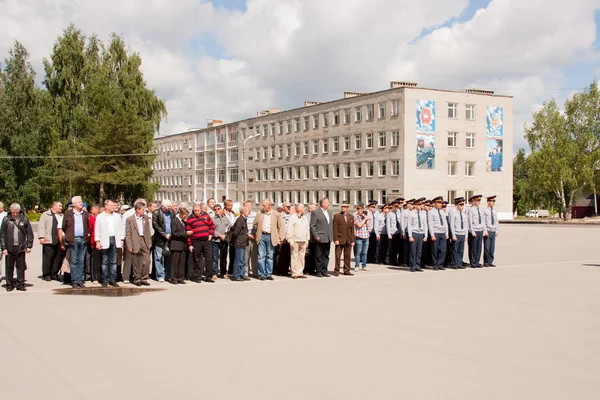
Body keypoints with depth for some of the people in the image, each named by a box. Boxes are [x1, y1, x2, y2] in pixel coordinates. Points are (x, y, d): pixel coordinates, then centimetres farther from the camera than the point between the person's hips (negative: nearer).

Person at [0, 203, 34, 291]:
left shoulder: (24, 219, 2)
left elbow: (29, 233, 5)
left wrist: (29, 246, 1)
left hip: (21, 247, 0)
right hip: (9, 247, 0)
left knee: (21, 267, 4)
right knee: (9, 267, 5)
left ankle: (20, 284, 12)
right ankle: (9, 285, 14)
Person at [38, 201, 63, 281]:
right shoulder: (46, 214, 5)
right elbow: (41, 226, -2)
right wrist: (41, 237, -12)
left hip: (58, 241, 5)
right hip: (48, 241, -4)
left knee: (57, 258, 3)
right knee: (48, 257, -3)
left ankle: (54, 274, 12)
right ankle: (46, 275, 7)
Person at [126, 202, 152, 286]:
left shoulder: (146, 218, 9)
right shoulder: (129, 219, -4)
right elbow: (127, 234, -4)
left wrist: (149, 242, 7)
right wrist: (129, 246, -9)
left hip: (145, 241, 3)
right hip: (135, 242, -3)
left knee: (147, 261, -2)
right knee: (136, 263, 5)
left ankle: (144, 279, 8)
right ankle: (137, 279, 16)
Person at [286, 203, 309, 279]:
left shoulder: (305, 218, 15)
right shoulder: (292, 218, -3)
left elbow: (307, 229, 19)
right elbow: (289, 230, -6)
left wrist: (307, 240, 14)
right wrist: (290, 241, -11)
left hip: (303, 241, 5)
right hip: (295, 240, -5)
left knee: (302, 257, 5)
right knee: (294, 257, -4)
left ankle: (300, 273, 10)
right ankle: (294, 273, 0)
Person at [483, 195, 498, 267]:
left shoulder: (494, 211, 13)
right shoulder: (484, 210, -6)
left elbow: (496, 221, 18)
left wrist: (496, 230, 11)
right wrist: (485, 231, -14)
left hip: (493, 231, 6)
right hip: (487, 231, -6)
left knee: (492, 248, 5)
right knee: (486, 247, -4)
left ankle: (490, 262, 12)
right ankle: (486, 262, 4)